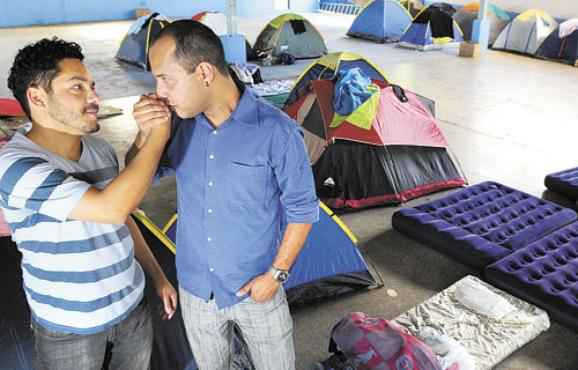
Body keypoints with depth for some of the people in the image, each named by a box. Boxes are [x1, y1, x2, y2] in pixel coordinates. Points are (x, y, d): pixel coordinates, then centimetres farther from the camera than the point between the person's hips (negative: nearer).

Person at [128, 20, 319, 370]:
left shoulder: (277, 132, -23)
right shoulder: (179, 123, -10)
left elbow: (302, 210, -12)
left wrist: (276, 273, -13)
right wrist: (147, 133, -17)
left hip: (256, 288, -4)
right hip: (196, 287, 4)